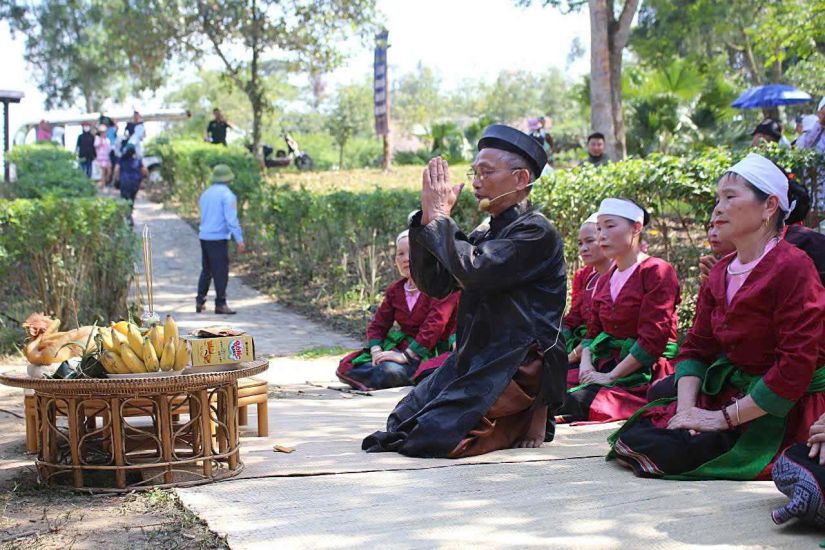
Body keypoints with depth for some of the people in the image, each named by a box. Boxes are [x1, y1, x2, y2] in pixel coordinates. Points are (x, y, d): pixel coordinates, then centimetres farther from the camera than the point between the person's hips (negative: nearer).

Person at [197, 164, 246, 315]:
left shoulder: (205, 194, 14)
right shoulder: (227, 195, -9)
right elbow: (231, 219, -15)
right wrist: (239, 240, -14)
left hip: (204, 236, 7)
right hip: (219, 238, -7)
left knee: (206, 270, 15)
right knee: (221, 272, -2)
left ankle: (200, 302, 15)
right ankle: (220, 304, -2)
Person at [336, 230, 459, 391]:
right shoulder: (394, 290, 12)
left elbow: (434, 325, -21)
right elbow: (378, 325, 9)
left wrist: (406, 356, -27)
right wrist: (376, 351, -14)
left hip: (431, 353, -7)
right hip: (403, 346, 7)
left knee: (392, 370, -37)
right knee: (346, 366, -11)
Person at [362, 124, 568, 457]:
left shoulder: (536, 231, -12)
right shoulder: (485, 232, 15)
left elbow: (473, 271, -25)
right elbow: (432, 284, 9)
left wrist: (440, 217, -12)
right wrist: (429, 217, -1)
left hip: (518, 367, -8)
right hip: (473, 360, 8)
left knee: (433, 436, -20)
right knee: (400, 422, 2)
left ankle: (525, 422, 3)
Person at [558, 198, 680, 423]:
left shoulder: (658, 272, -7)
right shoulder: (605, 280, 18)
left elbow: (653, 339, -14)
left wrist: (611, 376, -15)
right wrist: (586, 363, -5)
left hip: (646, 375, -7)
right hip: (605, 367, 7)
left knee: (575, 402, -29)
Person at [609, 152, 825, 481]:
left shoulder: (793, 267, -16)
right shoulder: (719, 274, 10)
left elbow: (796, 366, -21)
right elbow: (696, 348, 8)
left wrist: (726, 418, -19)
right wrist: (686, 408, -12)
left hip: (781, 412, -8)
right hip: (726, 394, 8)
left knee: (665, 451, -22)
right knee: (633, 434, -8)